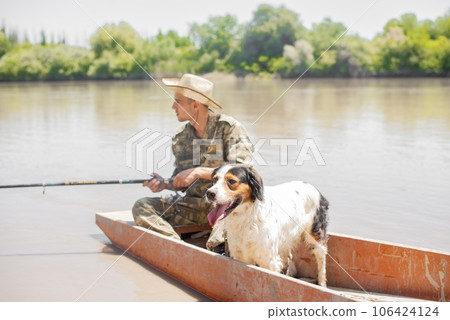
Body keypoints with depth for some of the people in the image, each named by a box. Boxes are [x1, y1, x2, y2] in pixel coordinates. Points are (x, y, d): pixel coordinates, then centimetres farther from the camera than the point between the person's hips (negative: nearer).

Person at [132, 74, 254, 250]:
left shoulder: (230, 127, -8)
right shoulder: (180, 138, 9)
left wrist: (198, 172, -21)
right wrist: (164, 184, -6)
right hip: (194, 205, 6)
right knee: (141, 207, -13)